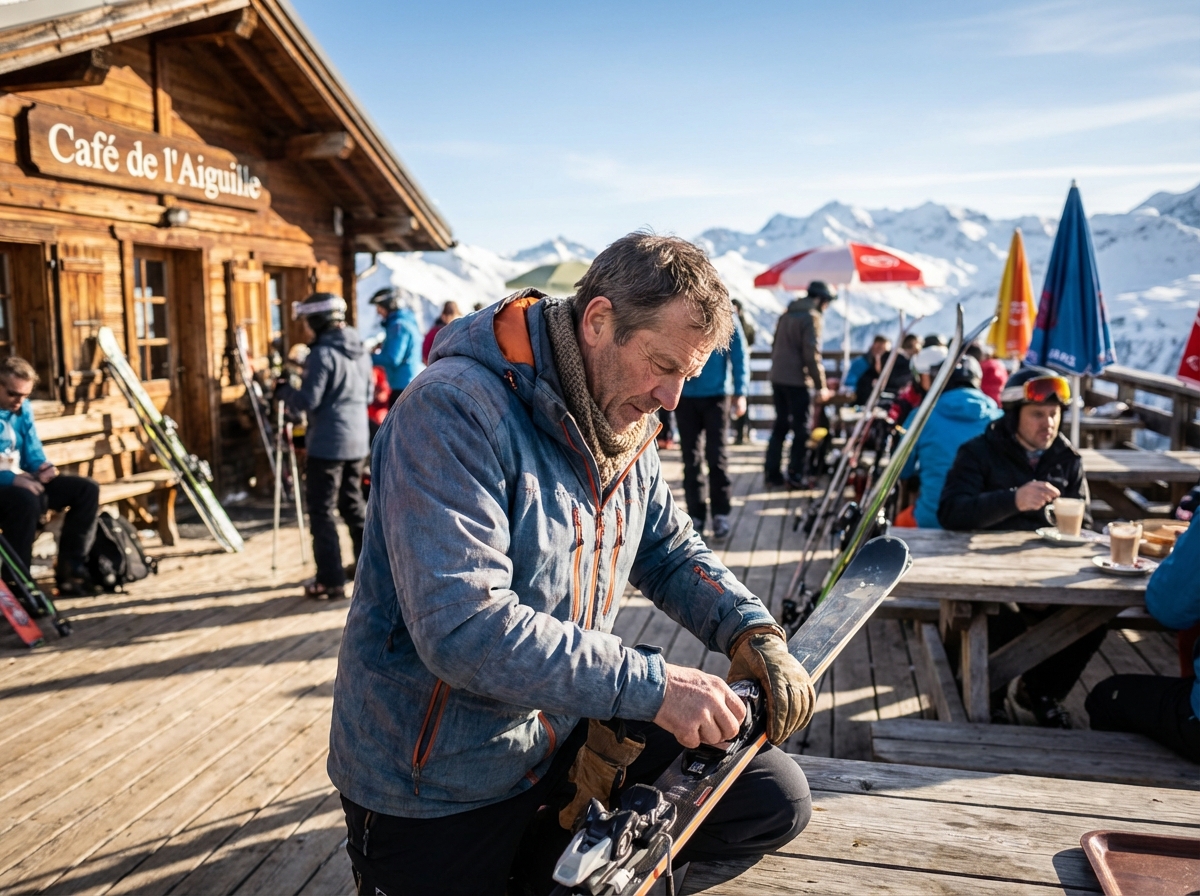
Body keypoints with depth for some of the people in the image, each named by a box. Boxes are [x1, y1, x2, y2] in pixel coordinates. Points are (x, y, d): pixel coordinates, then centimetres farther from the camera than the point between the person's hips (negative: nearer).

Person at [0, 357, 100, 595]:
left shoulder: (23, 408, 8)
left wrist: (43, 467, -10)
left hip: (22, 480, 8)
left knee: (87, 489, -7)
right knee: (26, 499, -39)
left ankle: (70, 569, -6)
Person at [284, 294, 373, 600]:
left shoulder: (322, 354, -15)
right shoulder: (361, 351, 9)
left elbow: (306, 402, -15)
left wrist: (283, 389, 1)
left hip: (327, 445, -8)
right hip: (358, 441, 8)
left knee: (322, 511, -1)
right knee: (353, 503, 20)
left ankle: (331, 580, 0)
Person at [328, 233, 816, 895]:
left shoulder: (620, 426, 1)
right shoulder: (454, 411, -25)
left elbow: (671, 551, 10)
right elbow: (464, 629, -34)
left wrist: (750, 629, -9)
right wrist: (650, 685, -33)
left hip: (566, 735, 7)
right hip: (440, 785, -6)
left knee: (775, 796, 2)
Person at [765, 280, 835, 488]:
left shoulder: (787, 314, 15)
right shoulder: (811, 317, -9)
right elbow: (812, 354, -15)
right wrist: (821, 386, -12)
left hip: (777, 378, 8)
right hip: (796, 381, -8)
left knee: (780, 425, 13)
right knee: (801, 428, 1)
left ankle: (772, 473, 13)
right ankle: (795, 475, 2)